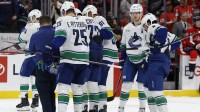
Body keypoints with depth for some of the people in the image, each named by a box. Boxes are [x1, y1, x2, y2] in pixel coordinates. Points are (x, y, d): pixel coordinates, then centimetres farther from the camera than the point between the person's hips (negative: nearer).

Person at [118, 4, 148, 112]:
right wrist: (121, 60, 13)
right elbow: (123, 46, 15)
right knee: (126, 83, -1)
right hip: (130, 59, 4)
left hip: (144, 59, -4)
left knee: (142, 84, -1)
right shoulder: (127, 28, 7)